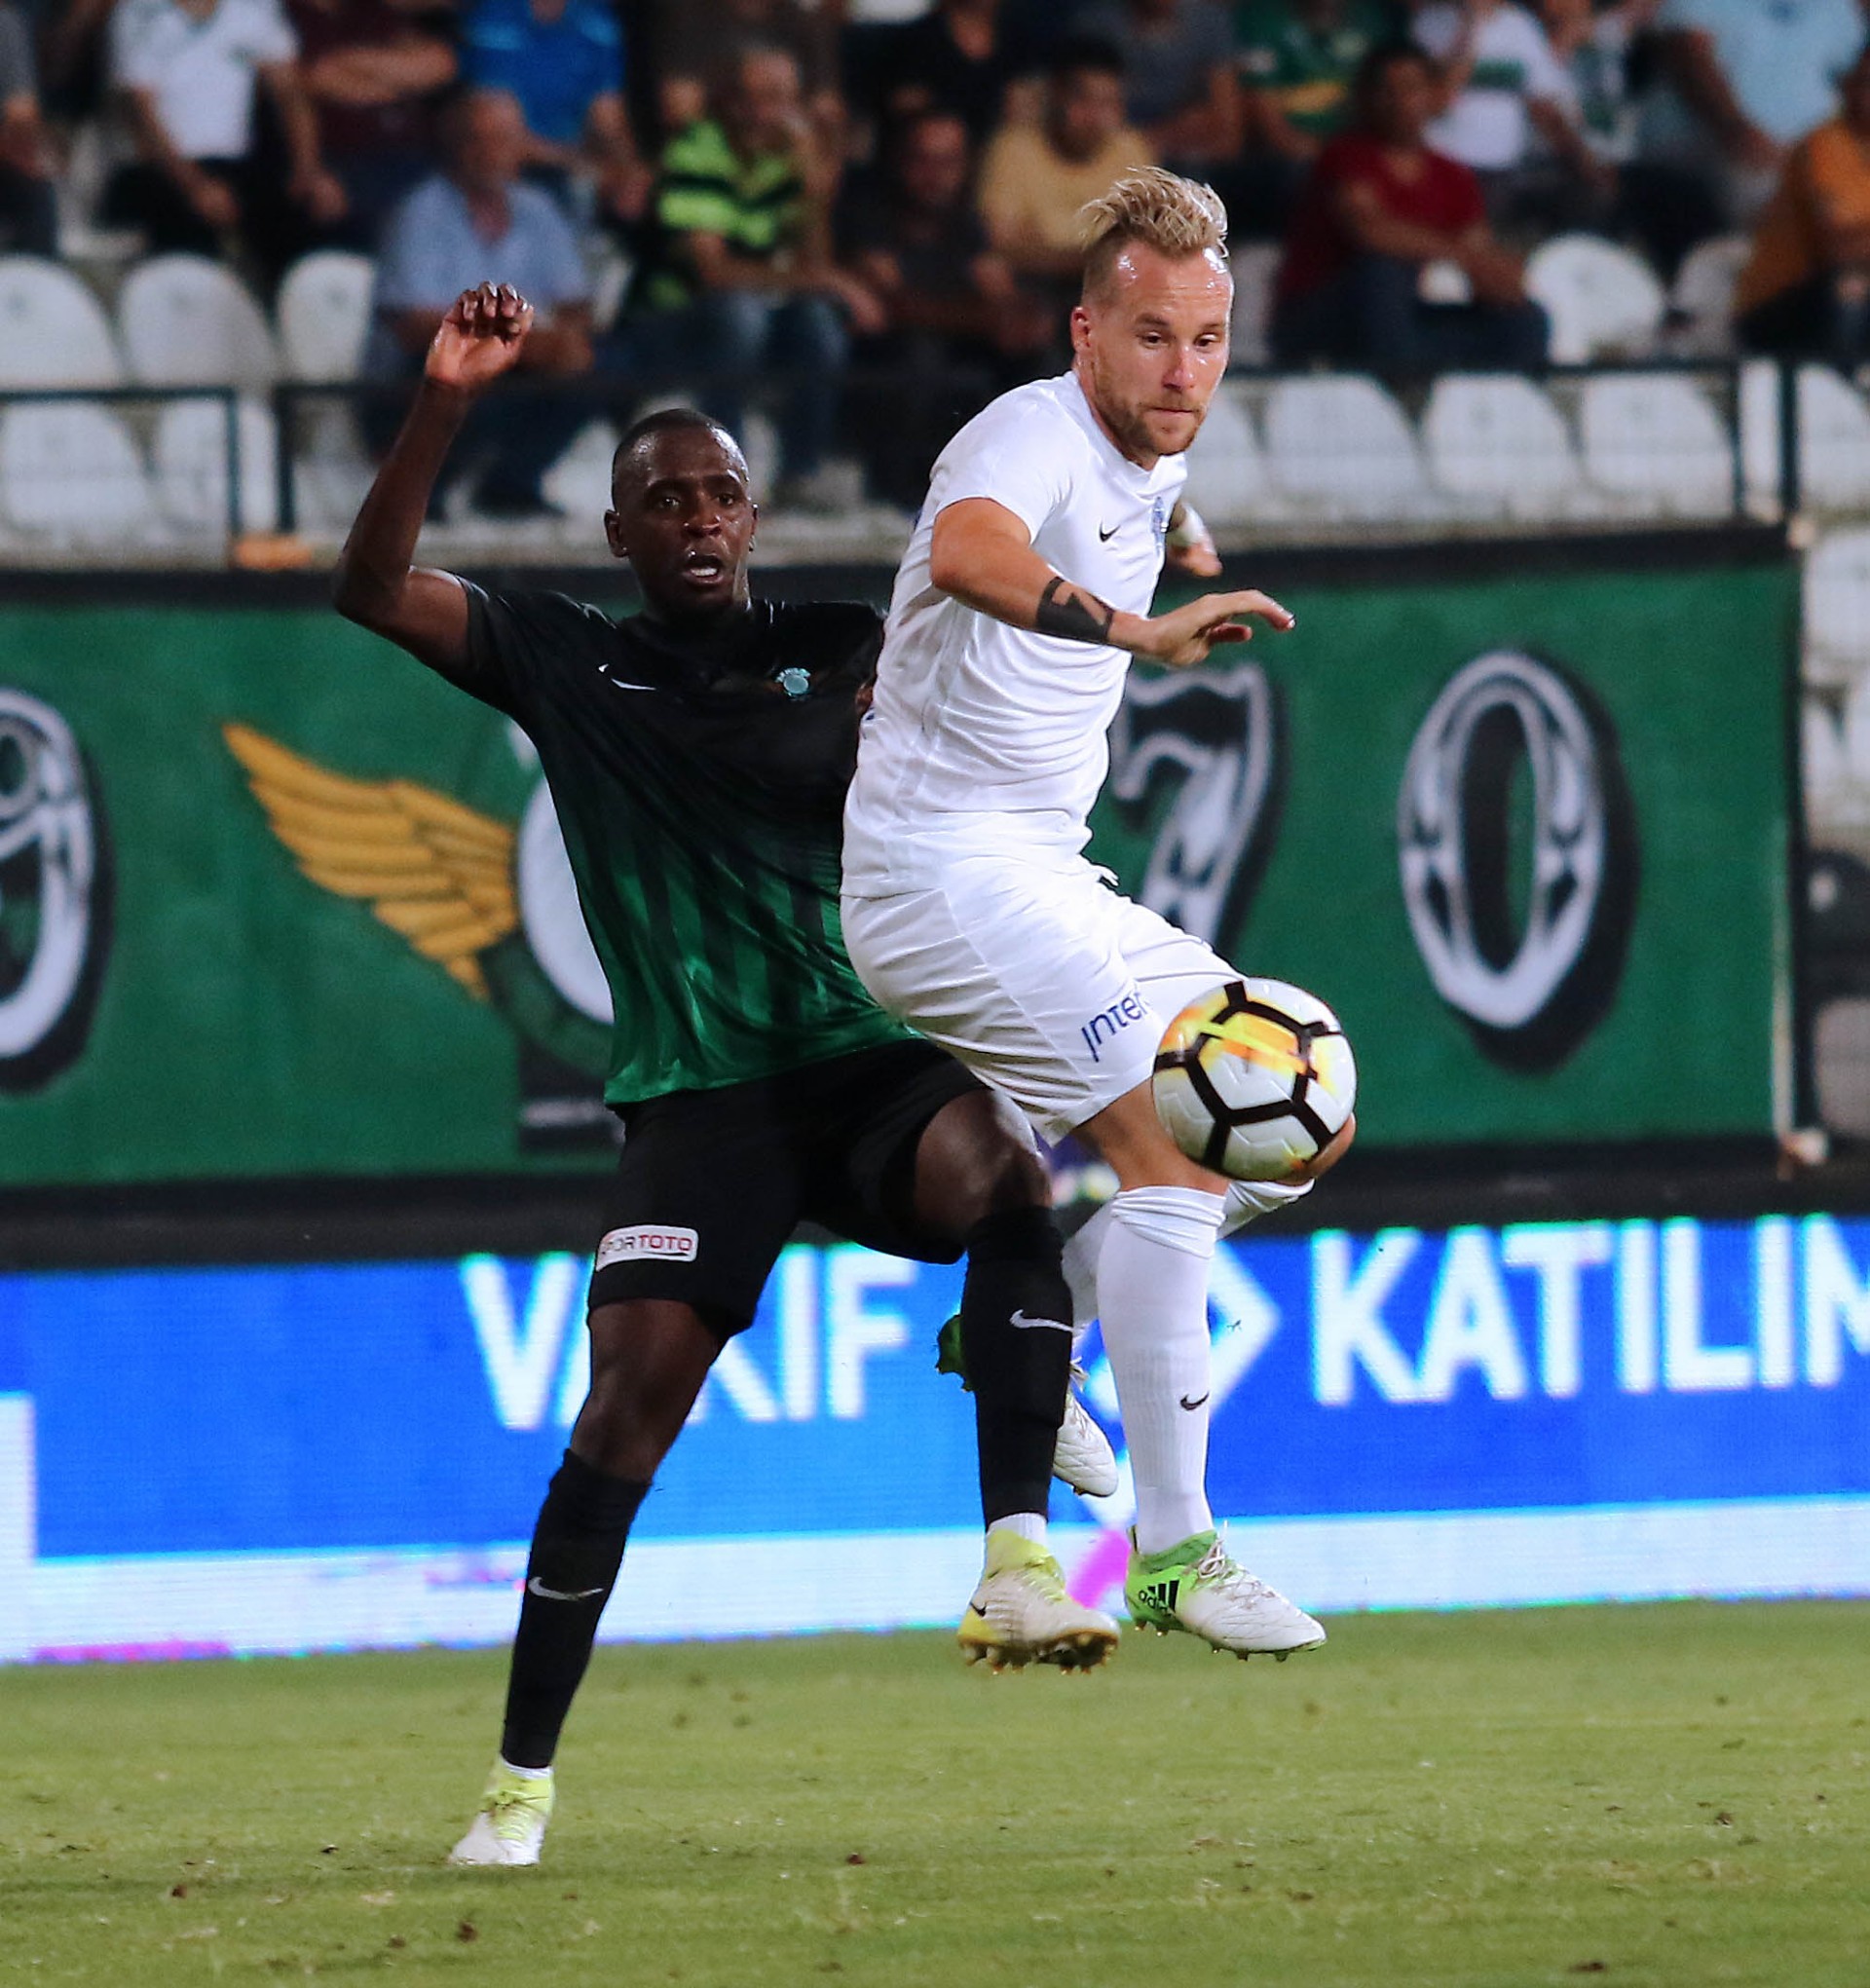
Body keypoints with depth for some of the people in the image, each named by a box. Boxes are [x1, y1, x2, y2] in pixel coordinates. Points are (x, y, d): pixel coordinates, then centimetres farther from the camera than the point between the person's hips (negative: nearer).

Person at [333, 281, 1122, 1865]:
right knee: (630, 1400, -15)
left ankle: (1017, 1566, -40)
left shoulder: (841, 652, 13)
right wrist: (443, 406, -11)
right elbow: (374, 591, 1)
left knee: (1004, 1169, -33)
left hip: (877, 1061, 1)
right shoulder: (570, 665, 11)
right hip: (700, 1091, -1)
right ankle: (523, 1777, -3)